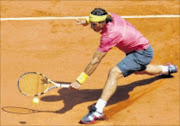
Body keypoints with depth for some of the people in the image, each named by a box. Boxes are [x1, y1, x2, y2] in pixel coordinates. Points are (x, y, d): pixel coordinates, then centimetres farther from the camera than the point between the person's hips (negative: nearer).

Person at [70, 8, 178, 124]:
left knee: (114, 73, -30)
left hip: (142, 53, -10)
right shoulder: (110, 16, -13)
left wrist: (79, 80, -32)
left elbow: (95, 61, -34)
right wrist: (87, 21, 6)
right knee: (138, 70, 41)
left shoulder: (110, 35, -34)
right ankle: (166, 69, 69)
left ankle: (98, 110, -38)